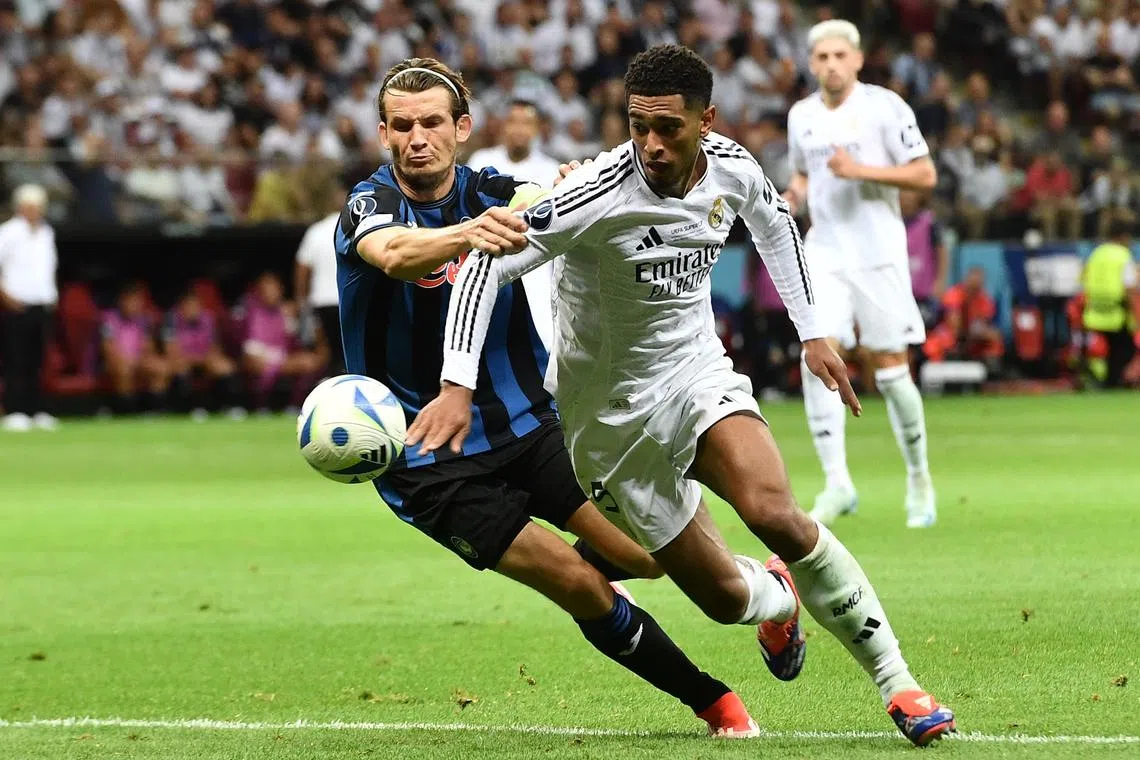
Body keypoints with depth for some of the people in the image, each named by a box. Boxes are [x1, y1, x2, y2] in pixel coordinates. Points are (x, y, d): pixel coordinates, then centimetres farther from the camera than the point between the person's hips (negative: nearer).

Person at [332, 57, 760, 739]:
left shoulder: (494, 194, 0)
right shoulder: (370, 204, -12)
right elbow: (396, 254, -36)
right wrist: (467, 233, -58)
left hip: (528, 422, 4)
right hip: (432, 464, -4)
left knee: (649, 555, -7)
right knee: (581, 588, -12)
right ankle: (713, 702, 6)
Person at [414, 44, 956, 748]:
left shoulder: (733, 169, -10)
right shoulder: (602, 194, -27)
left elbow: (774, 223, 15)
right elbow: (489, 261, -26)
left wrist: (812, 331, 17)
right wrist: (457, 387, -35)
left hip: (699, 371, 3)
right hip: (616, 412, -3)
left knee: (774, 512, -26)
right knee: (724, 595, -4)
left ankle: (896, 681, -13)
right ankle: (778, 597, 37)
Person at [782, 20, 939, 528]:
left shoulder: (885, 107, -5)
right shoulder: (801, 116, 10)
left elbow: (925, 175, -8)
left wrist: (862, 170, -18)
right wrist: (792, 197, 2)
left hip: (878, 254, -4)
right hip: (824, 253, 4)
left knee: (890, 369, -1)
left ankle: (918, 477, 19)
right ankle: (836, 482, -13)